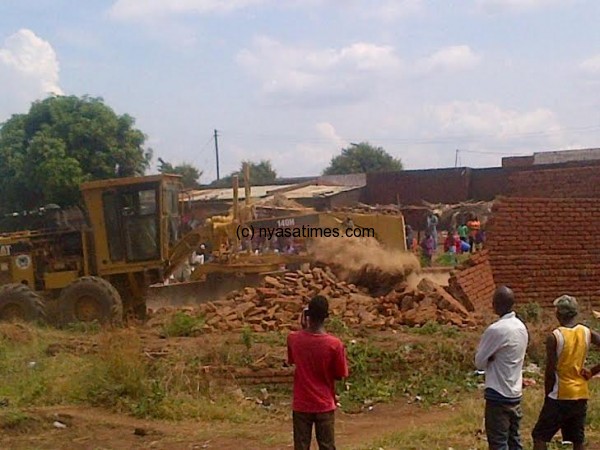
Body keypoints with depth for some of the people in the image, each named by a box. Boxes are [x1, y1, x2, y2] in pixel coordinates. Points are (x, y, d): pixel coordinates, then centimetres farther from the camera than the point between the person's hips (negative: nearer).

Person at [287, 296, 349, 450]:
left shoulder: (293, 339, -10)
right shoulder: (334, 344, -17)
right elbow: (340, 375, -6)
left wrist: (304, 329, 10)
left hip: (301, 406, 2)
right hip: (324, 406, -1)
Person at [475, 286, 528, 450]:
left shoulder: (496, 329, -19)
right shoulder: (521, 327, 6)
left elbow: (479, 362, -10)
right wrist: (493, 358, 2)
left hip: (498, 395, -8)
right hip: (515, 394, 8)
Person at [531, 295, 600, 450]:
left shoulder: (555, 337, -13)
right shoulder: (587, 333, 0)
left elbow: (550, 371, -11)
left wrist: (547, 395, 2)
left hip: (560, 395, -5)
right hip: (581, 395, 5)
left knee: (539, 437, 3)